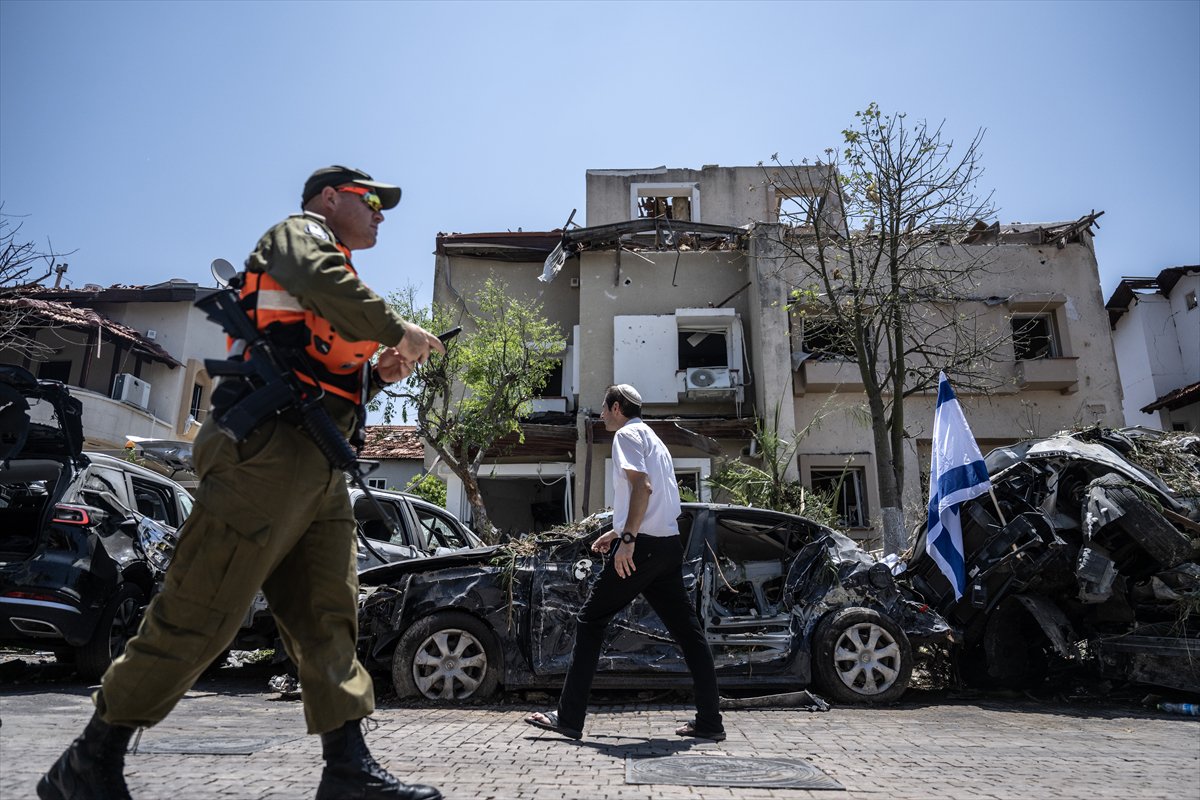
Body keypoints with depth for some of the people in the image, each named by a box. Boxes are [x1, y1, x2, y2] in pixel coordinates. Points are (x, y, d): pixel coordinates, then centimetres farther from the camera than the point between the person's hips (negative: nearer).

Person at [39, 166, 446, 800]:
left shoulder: (328, 265, 33)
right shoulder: (299, 232, 9)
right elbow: (323, 282, -19)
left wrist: (379, 374, 12)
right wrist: (398, 331, -9)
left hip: (320, 468, 10)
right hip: (267, 446, -10)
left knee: (328, 616, 3)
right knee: (199, 612, -7)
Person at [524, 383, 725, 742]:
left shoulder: (627, 434, -3)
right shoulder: (653, 439, 25)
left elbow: (642, 486, -19)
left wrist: (627, 539, -23)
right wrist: (617, 531, 35)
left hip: (643, 546, -9)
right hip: (669, 544, 9)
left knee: (591, 620, -1)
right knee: (686, 629, 8)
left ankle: (569, 718, 2)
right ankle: (710, 721, 9)